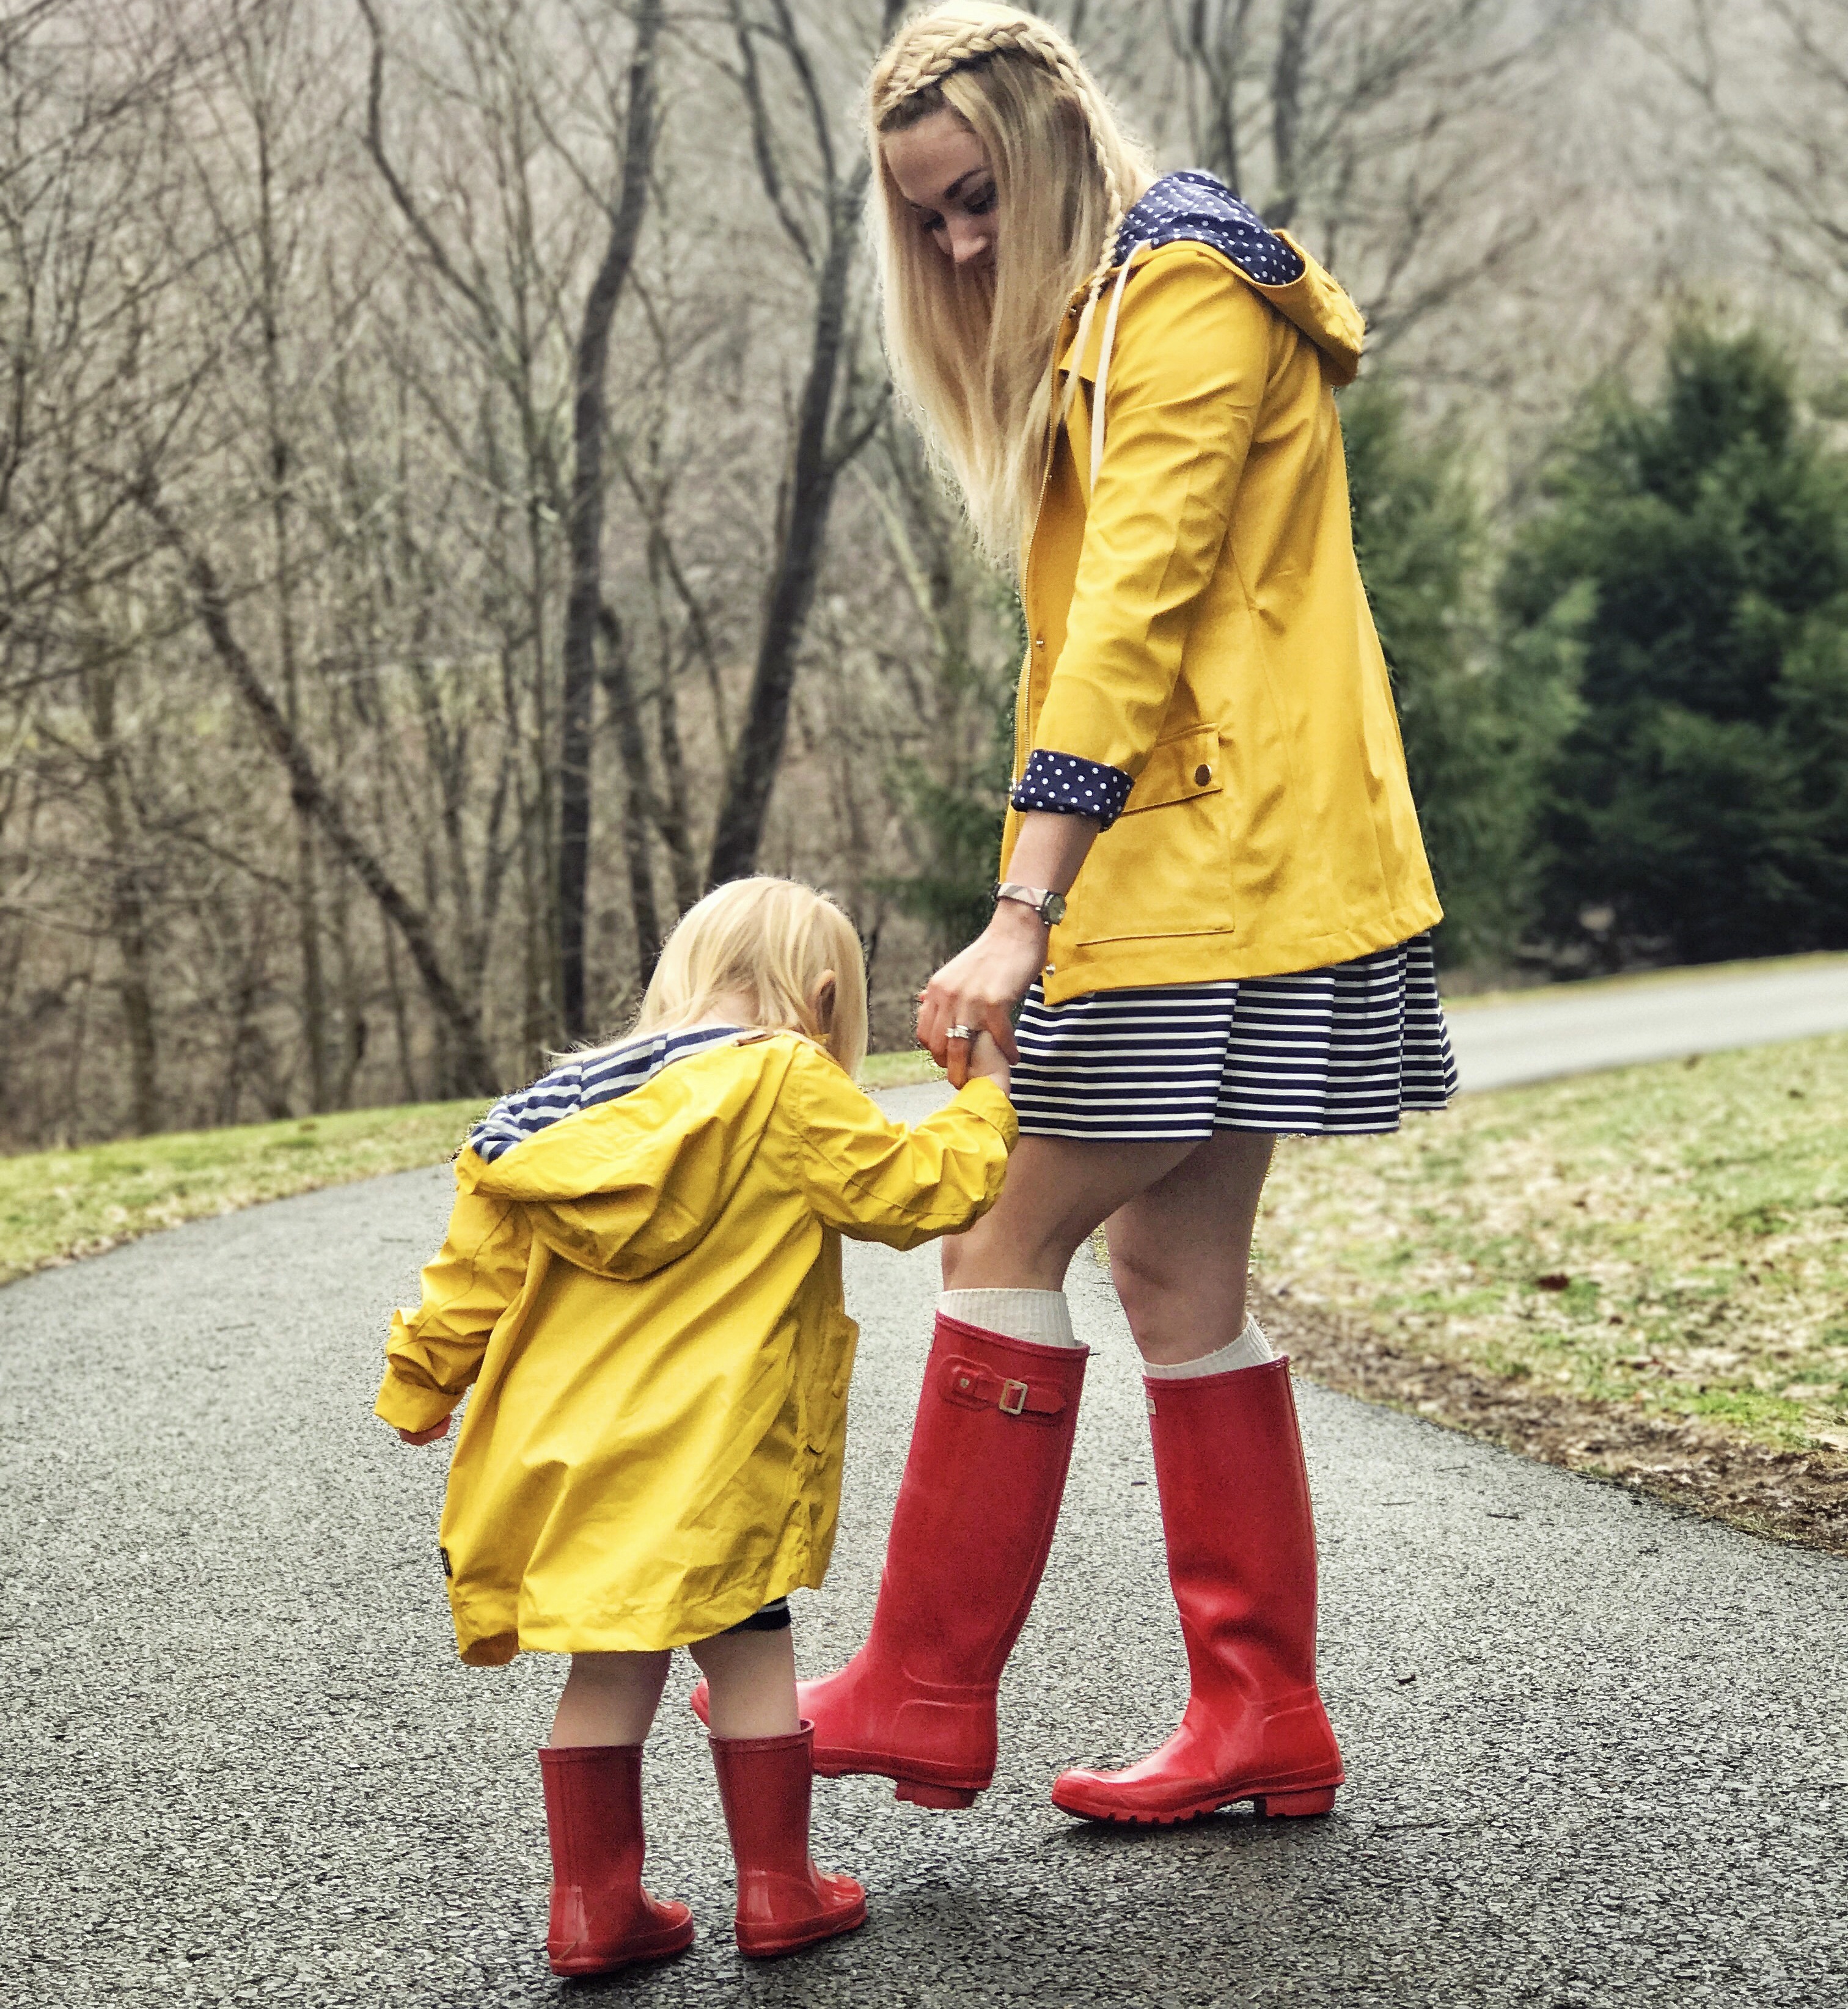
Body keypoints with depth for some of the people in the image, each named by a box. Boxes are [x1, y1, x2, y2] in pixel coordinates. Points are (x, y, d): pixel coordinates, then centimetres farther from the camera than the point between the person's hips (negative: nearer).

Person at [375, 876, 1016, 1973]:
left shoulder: (579, 1099, 13)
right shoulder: (789, 1084, -6)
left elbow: (484, 1254, 14)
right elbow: (909, 1189, -2)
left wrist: (426, 1381, 23)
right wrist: (986, 1103, 14)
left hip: (569, 1439, 6)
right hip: (707, 1449, -6)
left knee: (613, 1663, 11)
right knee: (748, 1647, 8)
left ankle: (597, 1902, 16)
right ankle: (778, 1889, 16)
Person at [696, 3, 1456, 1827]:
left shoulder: (1186, 286, -9)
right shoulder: (1101, 325, 22)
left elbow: (1135, 605, -20)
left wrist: (1021, 909, -25)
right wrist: (1048, 908, 15)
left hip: (1211, 864, -10)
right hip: (1206, 871, 10)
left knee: (1010, 1242, -7)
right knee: (1179, 1269, 8)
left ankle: (925, 1698, 1)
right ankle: (1264, 1722, 13)